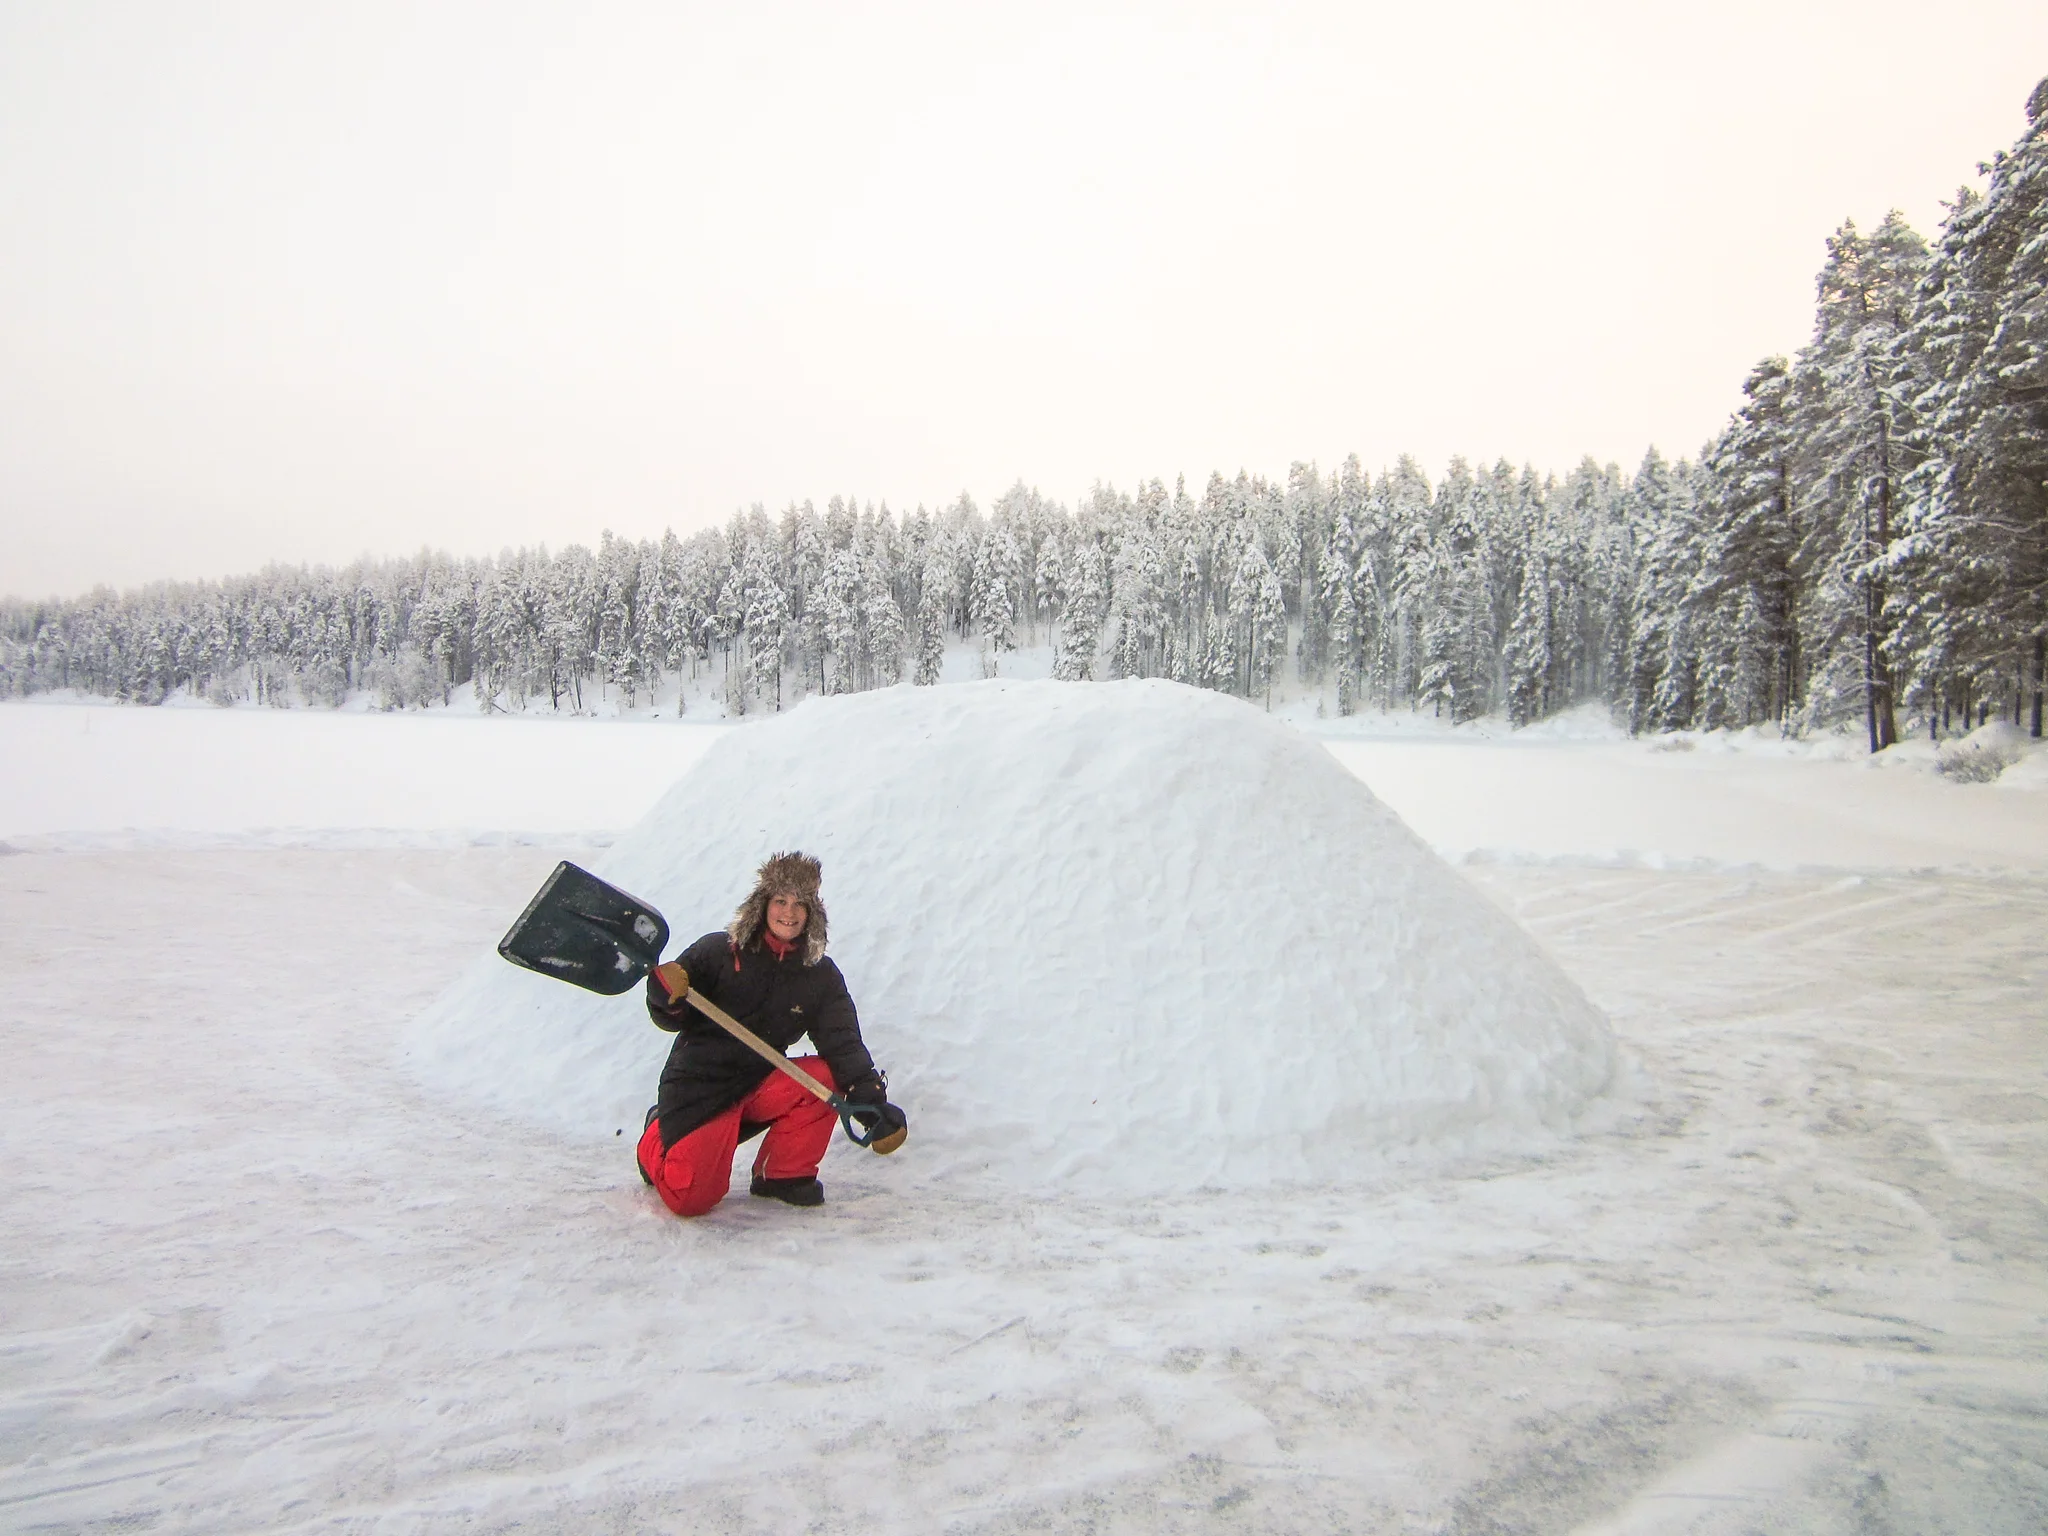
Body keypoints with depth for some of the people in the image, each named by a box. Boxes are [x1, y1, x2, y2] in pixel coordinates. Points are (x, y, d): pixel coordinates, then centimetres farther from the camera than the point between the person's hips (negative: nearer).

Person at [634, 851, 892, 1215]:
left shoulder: (821, 976, 1)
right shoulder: (718, 952, -8)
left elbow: (842, 1042, -8)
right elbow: (675, 1019, -5)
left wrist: (869, 1096, -23)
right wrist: (667, 998, -29)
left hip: (760, 1085, 4)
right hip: (700, 1085, -3)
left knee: (827, 1076, -23)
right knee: (691, 1199, -15)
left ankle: (783, 1174, -2)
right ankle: (658, 1136, 20)